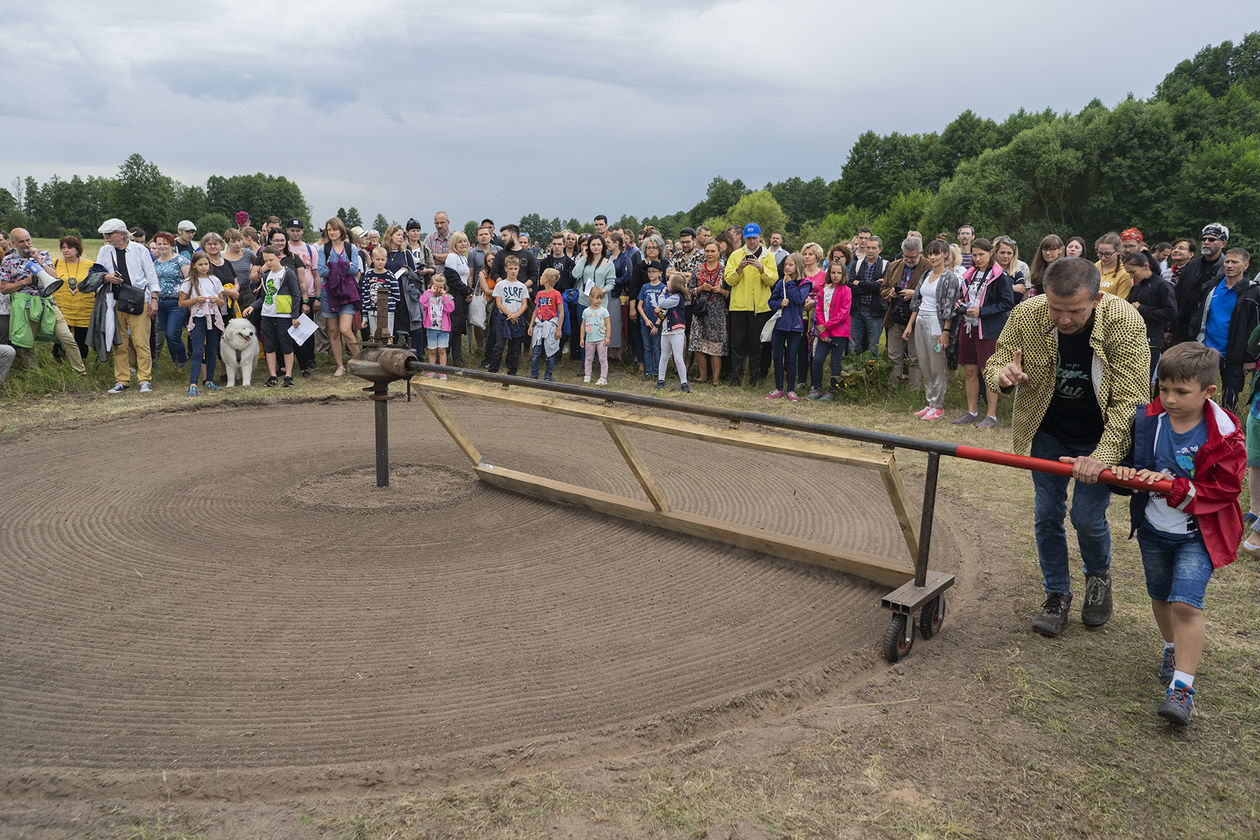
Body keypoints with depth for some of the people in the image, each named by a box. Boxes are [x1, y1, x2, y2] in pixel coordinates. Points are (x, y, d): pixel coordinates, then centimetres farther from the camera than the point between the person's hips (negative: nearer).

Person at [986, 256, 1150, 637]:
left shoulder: (1126, 323, -27)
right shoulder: (1026, 316, -21)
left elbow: (1130, 400, -24)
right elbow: (994, 364, -7)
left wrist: (1102, 455, -35)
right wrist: (1002, 375, -33)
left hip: (1100, 437, -2)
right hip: (1048, 433, 2)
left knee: (1088, 517, -2)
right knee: (1046, 514, 5)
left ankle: (1099, 577, 31)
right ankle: (1057, 594, 26)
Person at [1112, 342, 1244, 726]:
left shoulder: (1223, 435, -16)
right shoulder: (1148, 422, -8)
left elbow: (1224, 489, -16)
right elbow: (1131, 460, 7)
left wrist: (1173, 486, -28)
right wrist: (1127, 473, -17)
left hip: (1197, 534, -4)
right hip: (1153, 528, 4)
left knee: (1186, 602, -15)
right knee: (1160, 597, 20)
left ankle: (1182, 686, -9)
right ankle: (1173, 648, 47)